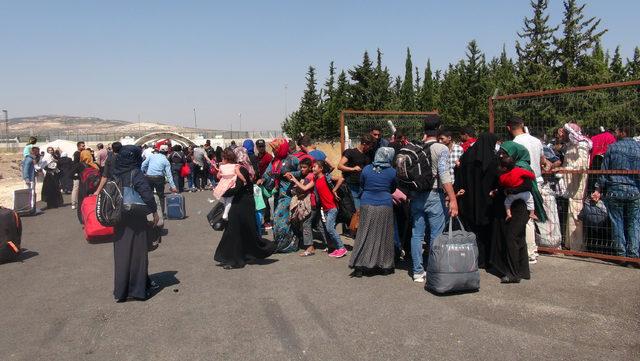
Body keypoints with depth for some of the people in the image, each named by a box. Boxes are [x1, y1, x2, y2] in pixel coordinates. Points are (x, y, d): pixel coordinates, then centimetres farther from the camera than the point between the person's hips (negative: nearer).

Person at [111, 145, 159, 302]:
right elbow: (147, 194, -22)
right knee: (136, 252, 6)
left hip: (119, 220, 5)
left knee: (121, 253, 12)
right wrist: (154, 211, -10)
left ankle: (120, 290, 17)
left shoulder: (114, 174, 1)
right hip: (136, 220, -5)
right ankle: (137, 289, 11)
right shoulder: (135, 174, -16)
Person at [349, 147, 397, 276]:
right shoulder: (392, 172, -4)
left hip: (367, 205, 1)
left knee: (364, 235, 7)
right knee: (384, 236, 9)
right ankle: (385, 266, 17)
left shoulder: (366, 169, -2)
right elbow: (393, 189, 11)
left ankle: (359, 265, 6)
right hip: (385, 206, -1)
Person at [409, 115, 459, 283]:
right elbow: (444, 175, -19)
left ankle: (418, 272, 15)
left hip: (416, 195, 5)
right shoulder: (441, 149, -9)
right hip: (433, 196, -5)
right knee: (436, 236, 3)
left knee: (416, 234, 9)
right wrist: (453, 199, -21)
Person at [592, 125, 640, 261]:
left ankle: (620, 253, 10)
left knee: (617, 222, 6)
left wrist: (599, 189, 6)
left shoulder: (612, 147, 0)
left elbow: (604, 170, 1)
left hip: (615, 190, -1)